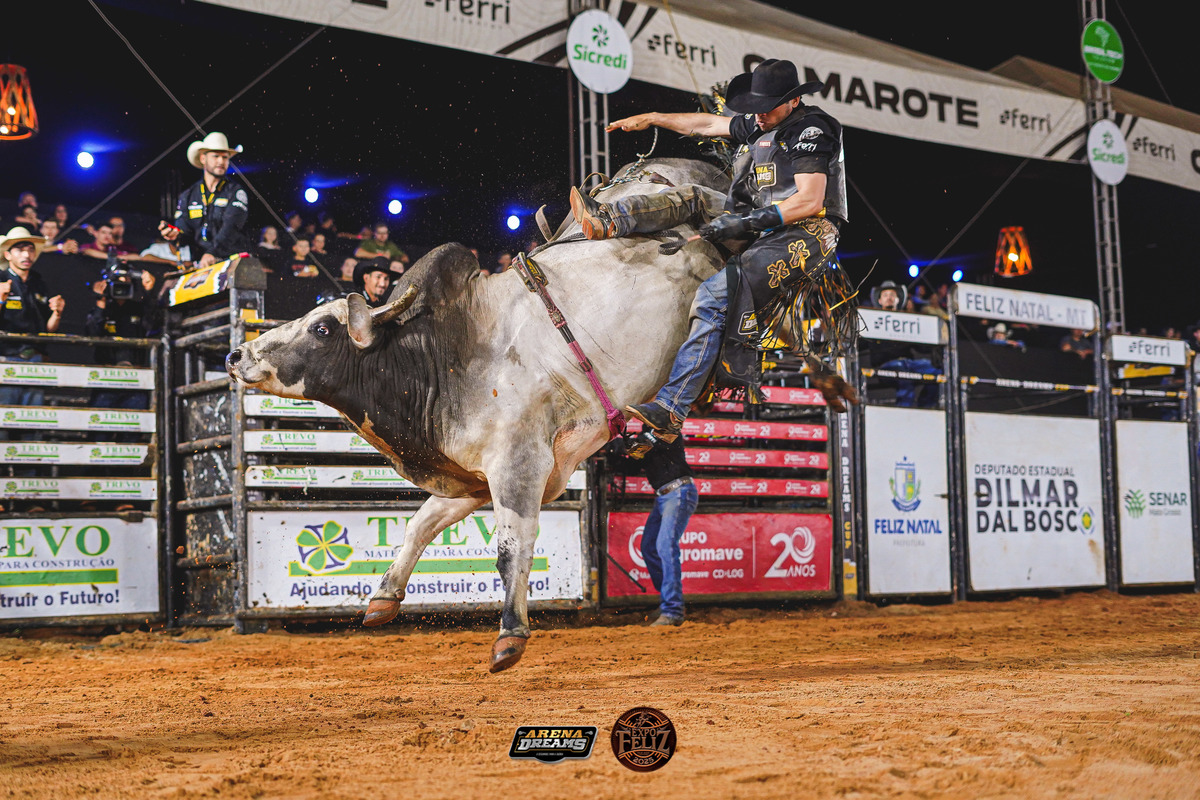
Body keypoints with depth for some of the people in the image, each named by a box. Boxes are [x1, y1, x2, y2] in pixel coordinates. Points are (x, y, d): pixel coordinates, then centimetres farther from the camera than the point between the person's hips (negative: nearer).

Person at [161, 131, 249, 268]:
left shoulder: (236, 191, 6)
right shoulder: (188, 196, 19)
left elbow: (231, 227, -10)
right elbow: (184, 226, 13)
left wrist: (213, 252, -26)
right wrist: (177, 233, -14)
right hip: (199, 263, 3)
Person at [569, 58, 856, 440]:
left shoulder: (811, 131, -11)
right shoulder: (761, 123, 15)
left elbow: (810, 201, -20)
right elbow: (708, 124, 29)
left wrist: (745, 222, -21)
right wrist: (651, 118, 31)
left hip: (804, 233, -9)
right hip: (764, 225, 9)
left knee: (713, 296, -24)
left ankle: (670, 411, -30)